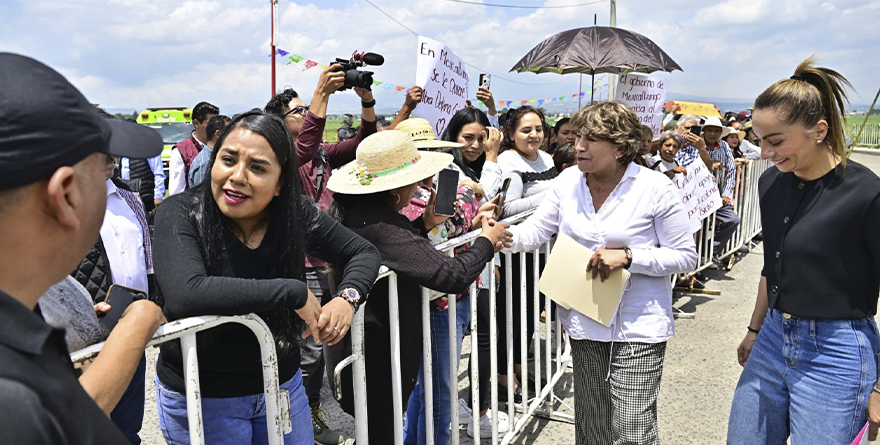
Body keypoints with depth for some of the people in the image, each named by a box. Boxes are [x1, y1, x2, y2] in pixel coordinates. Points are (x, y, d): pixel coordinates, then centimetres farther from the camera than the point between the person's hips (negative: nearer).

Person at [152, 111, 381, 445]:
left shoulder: (298, 214, -11)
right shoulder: (181, 213, -20)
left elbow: (363, 252, 1)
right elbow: (184, 295, -37)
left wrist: (347, 297, -20)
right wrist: (294, 292, -32)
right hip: (201, 399, -3)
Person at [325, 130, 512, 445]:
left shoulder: (344, 208, 0)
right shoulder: (381, 226, -30)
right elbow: (453, 275, -31)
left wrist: (423, 224, 1)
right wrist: (486, 241, -14)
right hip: (377, 363, -9)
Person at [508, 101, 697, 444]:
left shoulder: (655, 188, -13)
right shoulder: (568, 181, 0)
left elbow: (685, 256, -9)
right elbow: (535, 230, 1)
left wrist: (627, 256, -21)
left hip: (638, 327, -4)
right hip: (584, 323, 5)